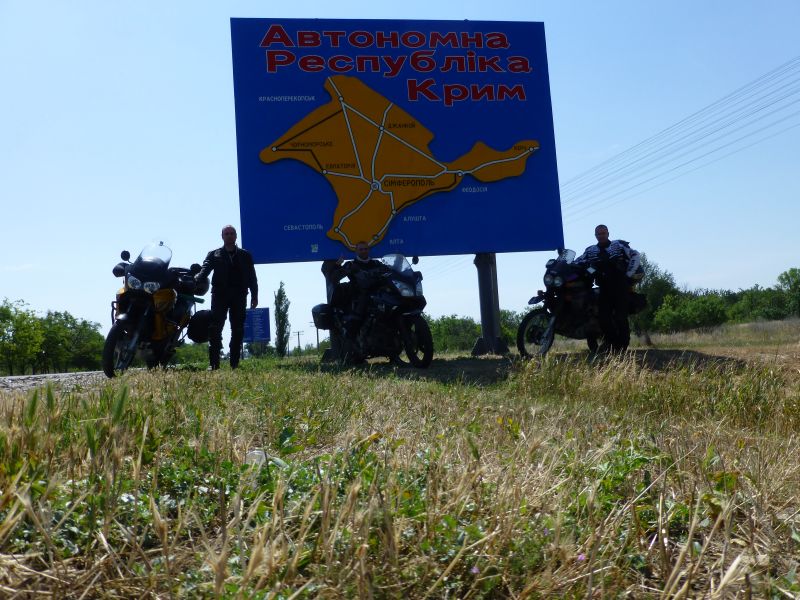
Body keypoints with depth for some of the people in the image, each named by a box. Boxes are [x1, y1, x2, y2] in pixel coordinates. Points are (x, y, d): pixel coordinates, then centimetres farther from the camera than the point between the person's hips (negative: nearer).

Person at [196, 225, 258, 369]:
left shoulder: (245, 255, 17)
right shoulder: (214, 255, 15)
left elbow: (252, 277, 12)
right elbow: (205, 269, -2)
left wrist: (254, 296, 3)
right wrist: (196, 279, -24)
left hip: (239, 296, 1)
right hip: (220, 294, -1)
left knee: (238, 330, -1)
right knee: (215, 328, -12)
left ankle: (234, 364, 3)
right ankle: (214, 364, -13)